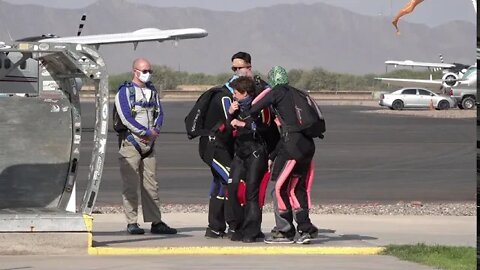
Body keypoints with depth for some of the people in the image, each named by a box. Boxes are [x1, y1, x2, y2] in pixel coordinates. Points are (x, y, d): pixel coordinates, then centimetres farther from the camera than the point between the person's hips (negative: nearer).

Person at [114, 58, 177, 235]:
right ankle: (131, 223, -5)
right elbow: (126, 118, -13)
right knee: (131, 184, -6)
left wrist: (155, 130, -6)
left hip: (149, 142, 6)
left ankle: (156, 222, 7)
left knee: (151, 183, 6)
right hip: (131, 142, -6)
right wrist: (146, 132, -14)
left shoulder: (152, 91, 17)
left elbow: (159, 113, 14)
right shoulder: (125, 91, -4)